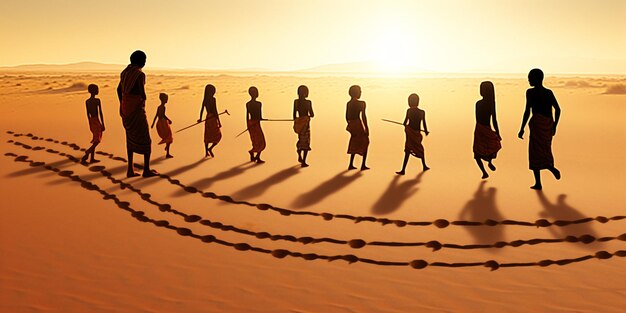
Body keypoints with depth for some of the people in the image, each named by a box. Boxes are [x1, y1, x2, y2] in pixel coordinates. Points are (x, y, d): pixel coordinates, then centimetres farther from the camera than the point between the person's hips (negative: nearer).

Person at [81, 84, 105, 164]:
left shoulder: (87, 101, 7)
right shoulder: (97, 100, -15)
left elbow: (88, 114, 13)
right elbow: (100, 113, -14)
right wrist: (103, 125, -9)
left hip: (91, 121, 7)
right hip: (96, 122, -7)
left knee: (95, 140, 15)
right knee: (97, 141, 1)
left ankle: (92, 158, 17)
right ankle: (85, 157, -9)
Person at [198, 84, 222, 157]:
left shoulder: (205, 100, 5)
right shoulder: (213, 99, -14)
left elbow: (202, 109, 13)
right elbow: (215, 111, -16)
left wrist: (200, 119, 27)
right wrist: (219, 122, -13)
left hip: (207, 118, 7)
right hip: (213, 119, -7)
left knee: (207, 136, 14)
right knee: (218, 136, 4)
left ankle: (206, 152, 18)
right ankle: (210, 148, -10)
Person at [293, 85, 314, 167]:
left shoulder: (296, 101, 1)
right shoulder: (308, 102, -11)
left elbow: (294, 114, 6)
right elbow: (312, 115, -8)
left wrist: (295, 123, 18)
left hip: (298, 122, 5)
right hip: (305, 123, -5)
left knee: (301, 139, 26)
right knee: (306, 142, 2)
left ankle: (299, 156, 36)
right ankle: (303, 162, 0)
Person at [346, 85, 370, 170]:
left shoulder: (348, 103, 6)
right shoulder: (361, 103, -13)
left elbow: (347, 117, 9)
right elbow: (363, 116, -15)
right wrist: (366, 128, -9)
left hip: (352, 126, 6)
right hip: (359, 125, -6)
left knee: (355, 145, 17)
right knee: (365, 143, 10)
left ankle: (351, 165, 15)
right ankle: (363, 165, 8)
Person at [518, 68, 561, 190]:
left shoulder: (530, 92, -7)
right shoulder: (549, 92, 9)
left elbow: (527, 111, -13)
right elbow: (557, 109, 8)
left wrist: (522, 129, -9)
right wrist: (554, 125, 16)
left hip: (537, 124, -6)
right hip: (548, 125, 6)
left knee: (536, 153, 1)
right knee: (545, 150, 19)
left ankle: (538, 183, -4)